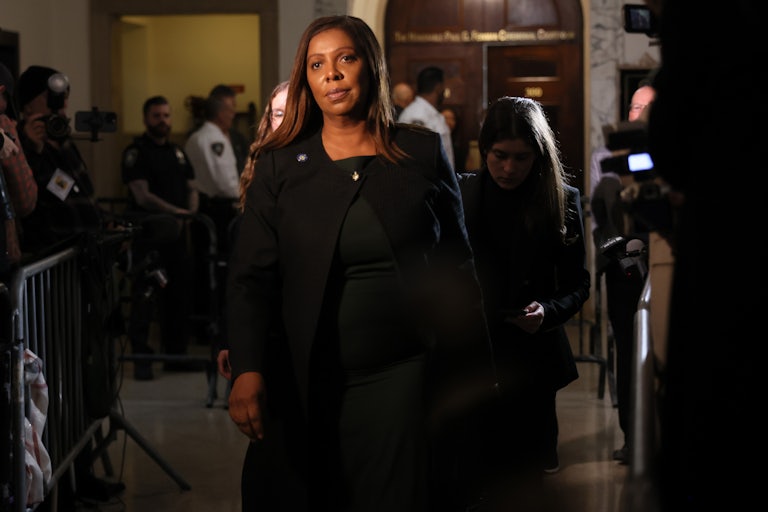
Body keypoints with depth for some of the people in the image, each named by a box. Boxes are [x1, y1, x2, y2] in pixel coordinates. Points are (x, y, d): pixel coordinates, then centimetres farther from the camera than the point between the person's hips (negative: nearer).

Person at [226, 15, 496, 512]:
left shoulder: (423, 153, 5)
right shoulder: (280, 166, 5)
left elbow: (457, 269, 9)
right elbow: (251, 275, -1)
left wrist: (476, 374, 8)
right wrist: (247, 369, -16)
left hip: (401, 375, 0)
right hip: (306, 384, 1)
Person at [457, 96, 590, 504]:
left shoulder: (562, 200, 1)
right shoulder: (460, 192, 3)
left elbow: (578, 284, 3)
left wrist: (547, 311, -15)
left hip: (531, 360, 0)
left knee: (524, 473, 5)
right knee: (471, 474, -2)